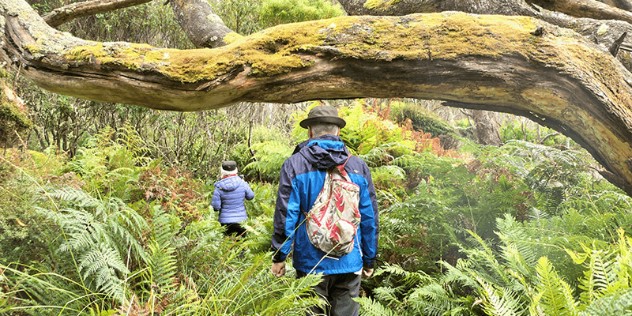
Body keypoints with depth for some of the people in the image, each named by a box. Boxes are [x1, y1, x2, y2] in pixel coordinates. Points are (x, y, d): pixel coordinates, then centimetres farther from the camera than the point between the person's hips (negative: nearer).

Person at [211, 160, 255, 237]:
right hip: (241, 219, 1)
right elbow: (250, 196, 6)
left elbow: (215, 207, -9)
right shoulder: (242, 184, -10)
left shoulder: (219, 188, -13)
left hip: (225, 222, -1)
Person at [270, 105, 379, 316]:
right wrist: (369, 260, 12)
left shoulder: (294, 165, -6)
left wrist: (279, 257, 0)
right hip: (349, 262, 2)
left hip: (310, 262, -1)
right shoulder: (358, 166, 1)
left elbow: (285, 215, -8)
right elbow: (369, 218, 2)